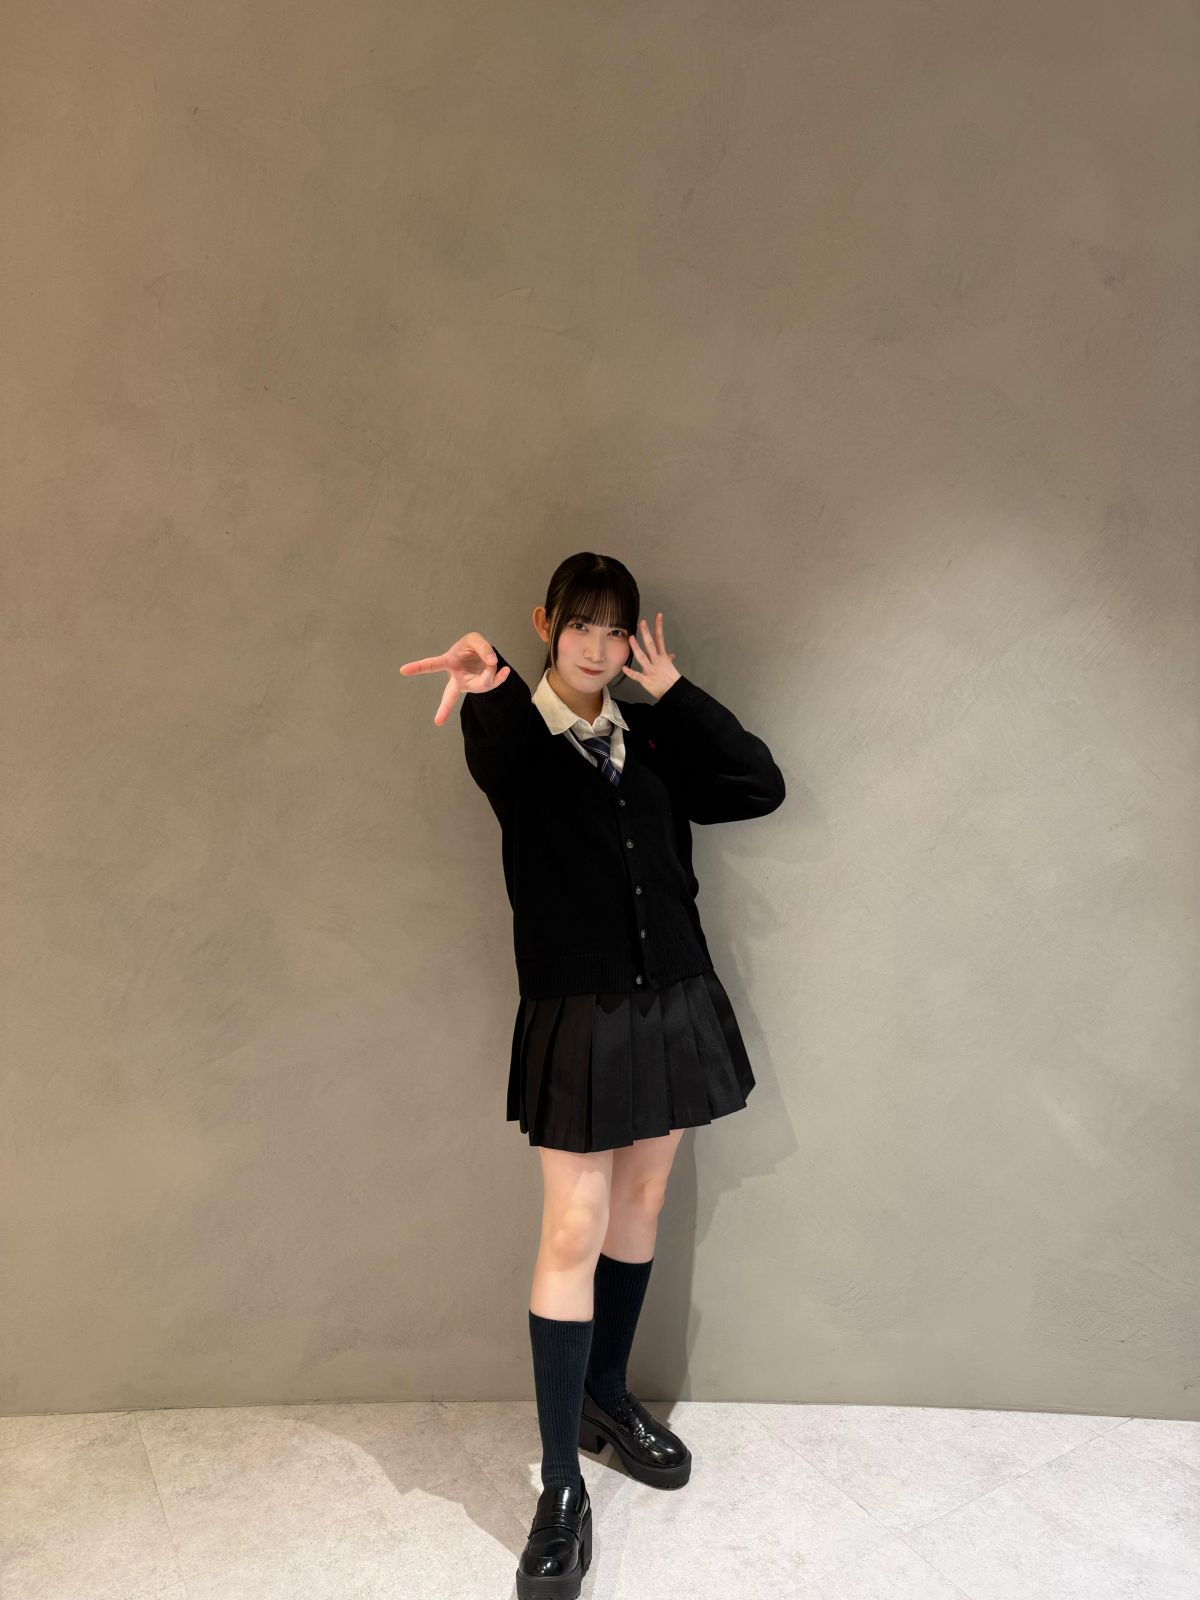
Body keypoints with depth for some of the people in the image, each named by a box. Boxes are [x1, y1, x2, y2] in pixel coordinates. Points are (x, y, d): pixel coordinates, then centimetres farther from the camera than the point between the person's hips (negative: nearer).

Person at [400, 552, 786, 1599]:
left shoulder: (653, 737, 8)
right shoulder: (517, 734, -5)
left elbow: (760, 786, -2)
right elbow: (499, 757, -31)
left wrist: (675, 691, -6)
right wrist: (486, 678, -55)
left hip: (672, 1000, 5)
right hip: (577, 1012, -5)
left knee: (643, 1203, 16)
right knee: (575, 1230, -4)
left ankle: (607, 1393, 38)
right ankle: (560, 1484, 11)